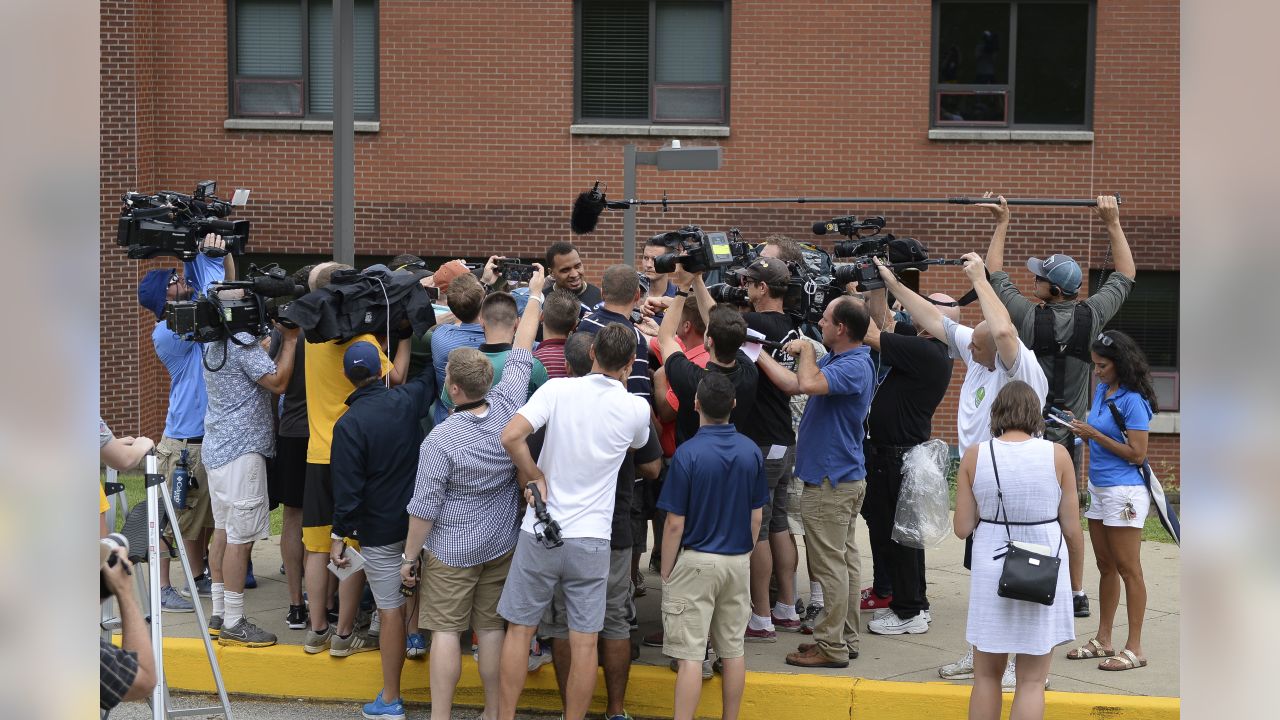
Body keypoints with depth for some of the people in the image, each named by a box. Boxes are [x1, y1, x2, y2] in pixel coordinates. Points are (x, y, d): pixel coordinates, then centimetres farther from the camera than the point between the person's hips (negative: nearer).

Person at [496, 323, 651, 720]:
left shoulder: (557, 389, -8)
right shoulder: (635, 409, -5)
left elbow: (510, 436, -20)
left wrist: (533, 477, -6)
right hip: (592, 539, 0)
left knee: (519, 629, 11)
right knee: (584, 643, 6)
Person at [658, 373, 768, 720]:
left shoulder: (688, 454, -15)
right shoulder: (751, 451, -1)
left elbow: (675, 525, -12)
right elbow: (757, 518, 6)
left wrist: (666, 574, -2)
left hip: (696, 561, -5)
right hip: (738, 561, 5)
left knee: (690, 655, -3)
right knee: (733, 649, 13)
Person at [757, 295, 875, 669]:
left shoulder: (855, 366, -21)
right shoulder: (839, 360, 12)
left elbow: (809, 383, -37)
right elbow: (793, 384, 13)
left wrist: (805, 349, -18)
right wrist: (759, 354, 14)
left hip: (830, 483, -11)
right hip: (844, 478, 11)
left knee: (829, 565, -5)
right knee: (844, 561, 14)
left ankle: (830, 646, 0)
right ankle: (845, 638, 22)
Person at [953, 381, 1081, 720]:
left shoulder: (974, 456, -4)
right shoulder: (1057, 455, -7)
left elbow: (962, 528, -3)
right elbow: (1072, 528, -3)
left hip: (991, 571, 1)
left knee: (986, 676, 15)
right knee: (1031, 681, 6)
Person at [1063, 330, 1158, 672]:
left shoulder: (1133, 400, -15)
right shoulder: (1101, 390, 9)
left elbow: (1137, 453, -17)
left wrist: (1095, 435, -17)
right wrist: (1080, 427, -1)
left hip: (1124, 492, -8)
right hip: (1098, 487, 8)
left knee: (1128, 569, -3)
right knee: (1106, 566, 14)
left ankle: (1134, 648, 2)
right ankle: (1103, 641, 22)